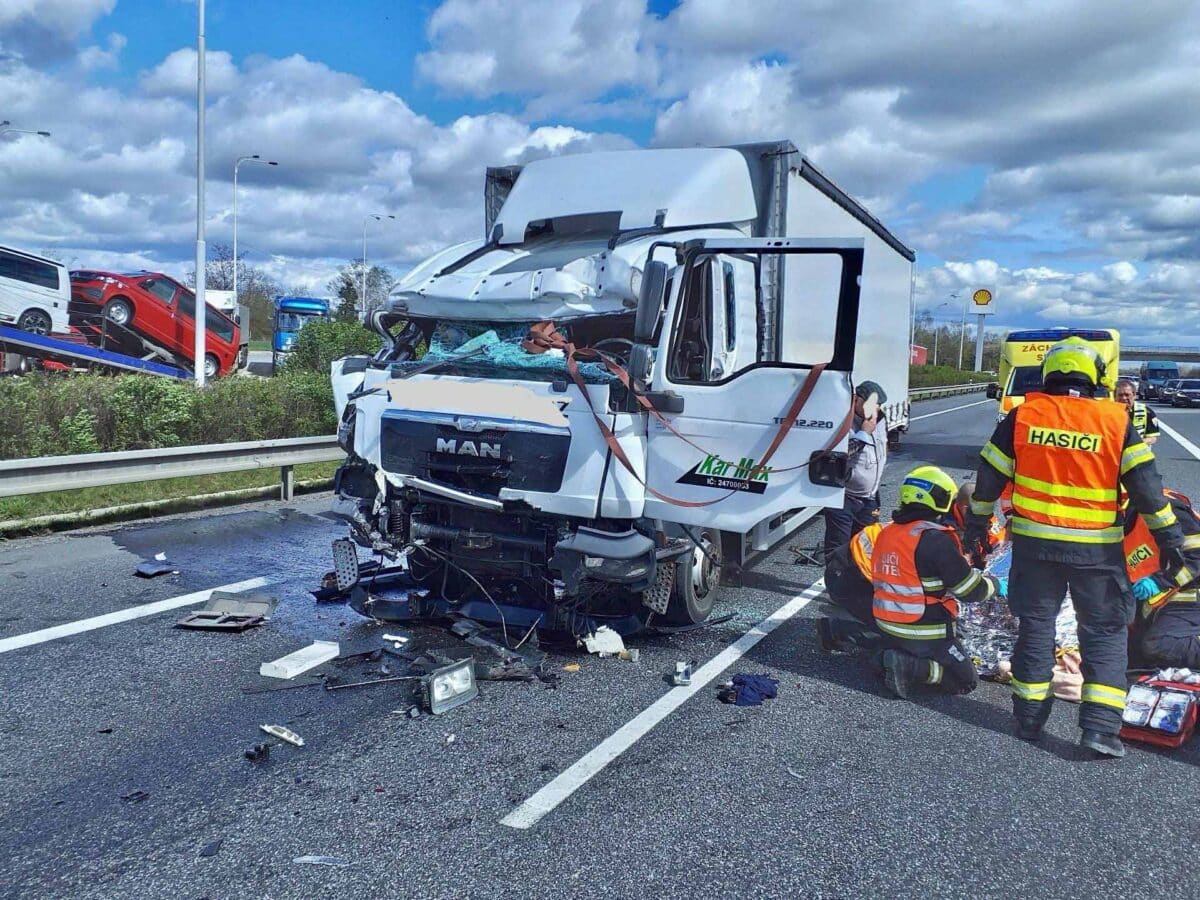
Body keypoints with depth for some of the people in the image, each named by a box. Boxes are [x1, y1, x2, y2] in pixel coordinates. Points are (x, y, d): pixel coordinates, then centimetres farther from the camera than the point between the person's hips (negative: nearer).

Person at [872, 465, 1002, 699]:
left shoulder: (887, 532, 3)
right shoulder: (935, 539, -21)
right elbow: (971, 590, -15)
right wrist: (993, 583, 7)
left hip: (886, 626, 7)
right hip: (925, 633, -7)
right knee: (967, 681, 8)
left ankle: (887, 654, 3)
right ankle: (909, 668, -12)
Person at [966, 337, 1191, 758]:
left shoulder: (1022, 416, -3)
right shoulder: (1115, 420, -6)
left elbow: (989, 478, 2)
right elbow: (1146, 487, -6)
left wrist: (976, 527, 14)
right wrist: (1169, 541, 3)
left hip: (1034, 541, 1)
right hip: (1096, 548, -1)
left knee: (1036, 625, 13)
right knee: (1105, 630, 11)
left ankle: (1029, 718, 21)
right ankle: (1100, 726, 5)